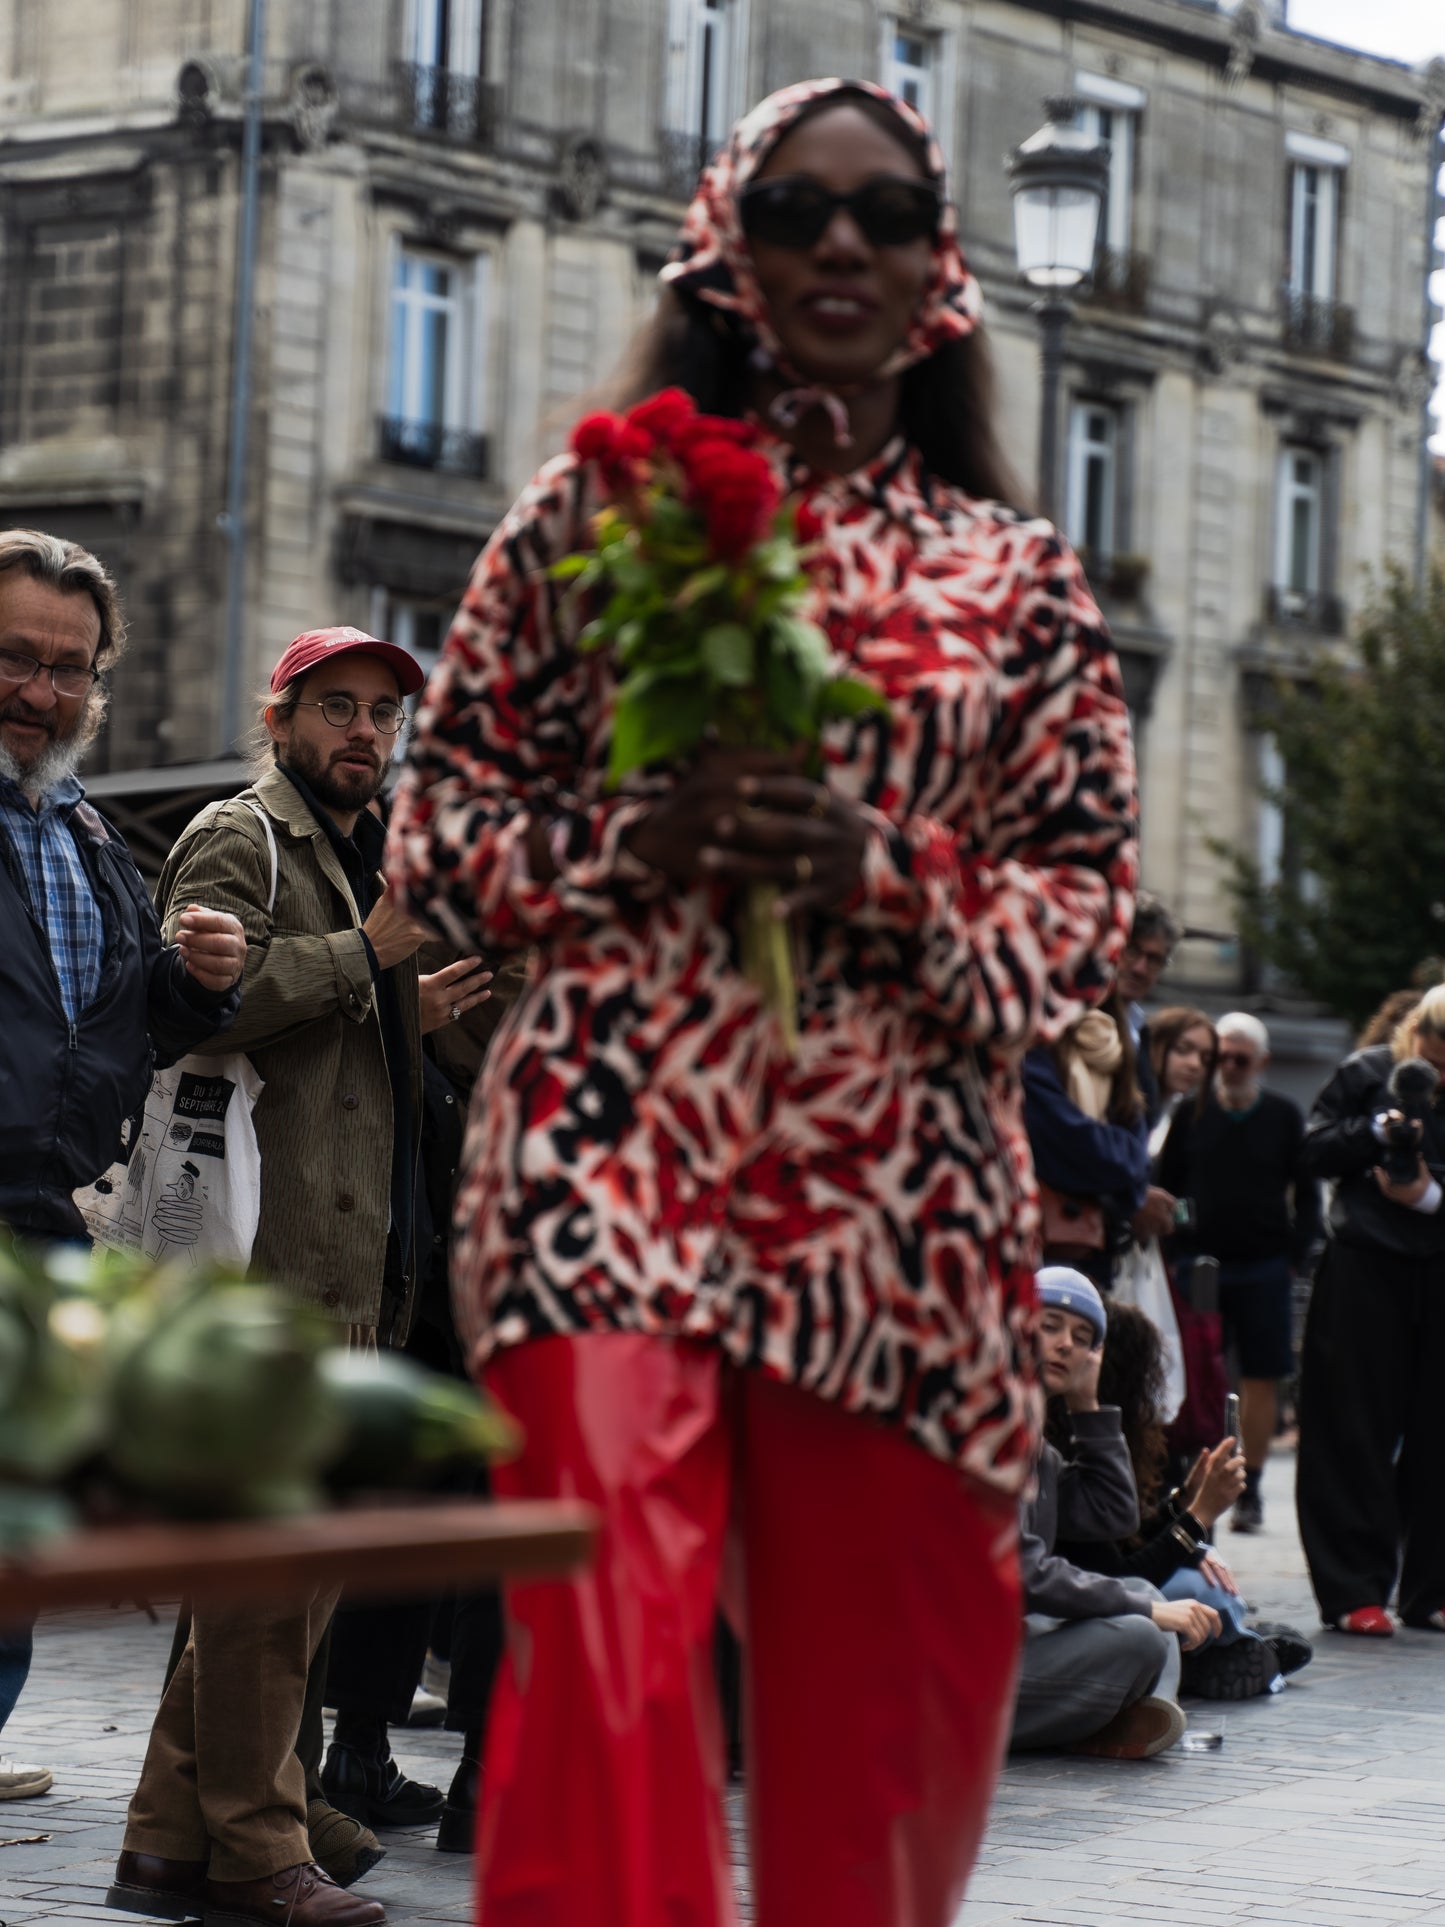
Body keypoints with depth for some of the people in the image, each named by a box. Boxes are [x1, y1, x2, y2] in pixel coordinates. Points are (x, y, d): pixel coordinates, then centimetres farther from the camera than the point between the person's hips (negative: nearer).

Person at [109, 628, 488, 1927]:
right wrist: (369, 954, -14)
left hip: (353, 1260, 10)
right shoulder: (239, 840, -1)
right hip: (277, 1248, -10)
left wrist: (409, 1021, 16)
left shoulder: (360, 855, 28)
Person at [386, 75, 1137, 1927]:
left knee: (877, 1684, 6)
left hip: (900, 1187, 2)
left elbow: (1088, 900, 11)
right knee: (607, 1650, -17)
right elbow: (440, 811, 11)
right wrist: (619, 847, -8)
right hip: (613, 1148, -2)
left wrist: (890, 883, -8)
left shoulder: (1019, 577, 13)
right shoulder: (602, 505, 10)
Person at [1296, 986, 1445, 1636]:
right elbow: (1313, 1153, 2)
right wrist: (1375, 1132, -14)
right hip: (1363, 1270, -1)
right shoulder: (1367, 1073, 1)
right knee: (1356, 1431, -1)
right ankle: (1353, 1591, 2)